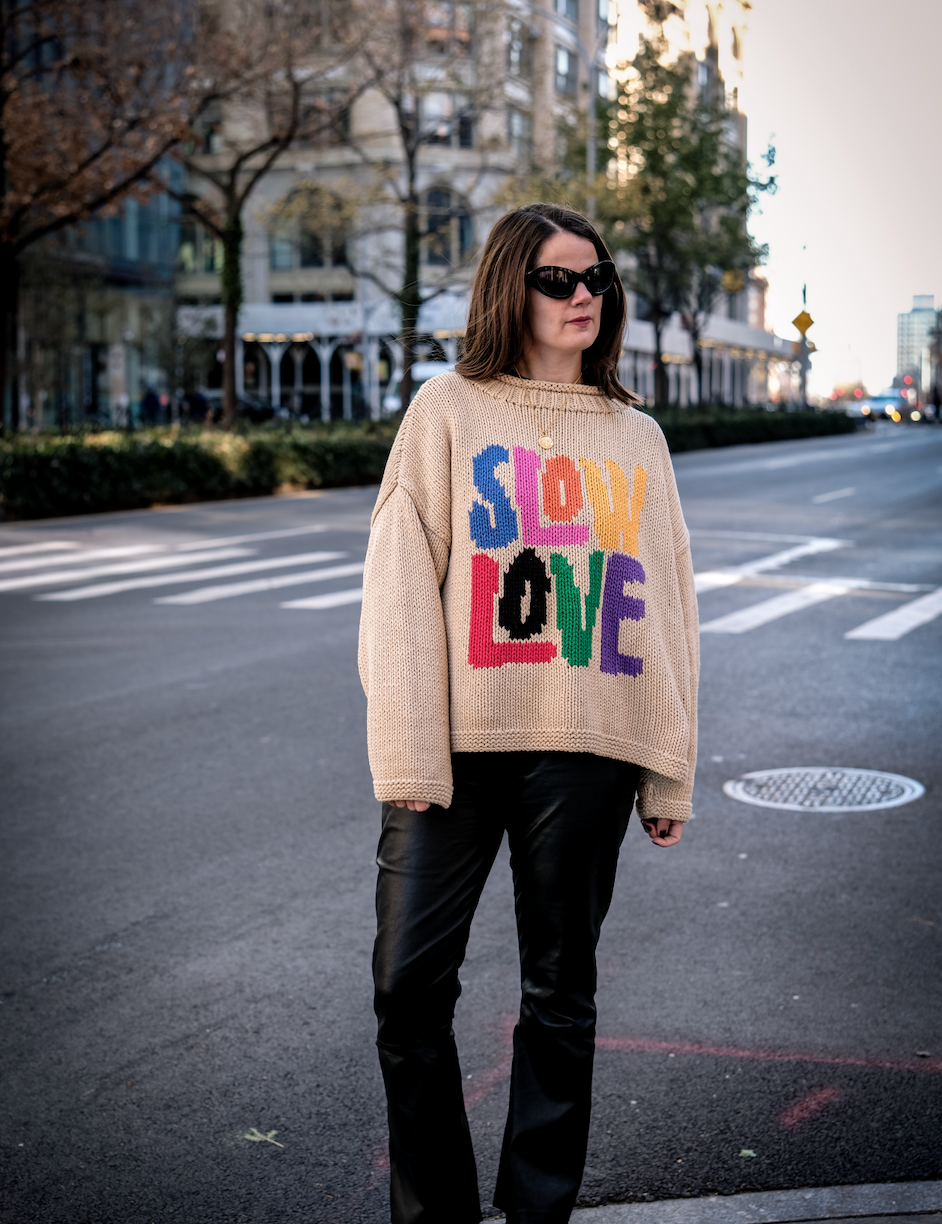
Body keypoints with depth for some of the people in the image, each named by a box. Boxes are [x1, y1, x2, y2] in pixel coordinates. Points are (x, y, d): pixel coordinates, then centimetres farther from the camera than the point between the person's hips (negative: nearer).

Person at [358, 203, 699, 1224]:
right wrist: (407, 756, -9)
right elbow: (400, 589, -2)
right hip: (460, 745, -1)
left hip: (586, 754, 2)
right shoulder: (448, 411, 5)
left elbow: (667, 611, 12)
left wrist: (670, 774, 7)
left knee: (561, 994, 9)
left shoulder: (636, 438, 12)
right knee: (410, 983, 0)